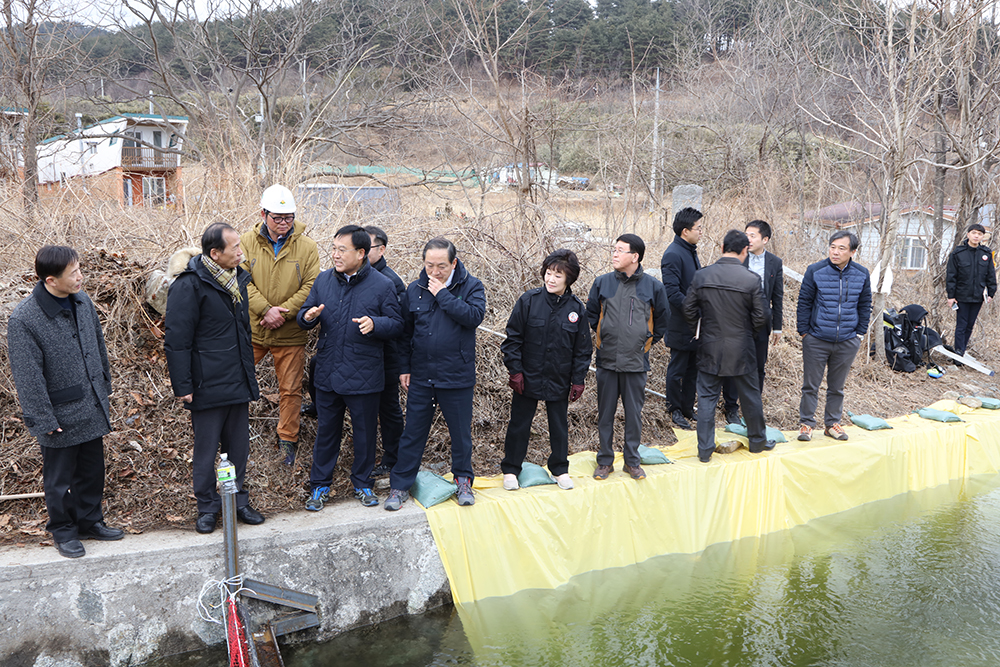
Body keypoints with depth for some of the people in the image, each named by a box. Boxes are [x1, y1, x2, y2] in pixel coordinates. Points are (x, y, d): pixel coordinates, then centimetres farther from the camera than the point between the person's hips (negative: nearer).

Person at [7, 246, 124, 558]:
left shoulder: (82, 301, -1)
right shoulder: (23, 319, -21)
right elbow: (28, 376, -17)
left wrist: (104, 392, 17)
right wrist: (44, 420, -14)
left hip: (92, 409, 6)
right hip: (60, 416, -6)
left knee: (92, 471, 18)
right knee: (59, 479, 12)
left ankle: (90, 521, 37)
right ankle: (63, 530, 32)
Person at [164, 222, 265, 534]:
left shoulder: (237, 278, 8)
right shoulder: (189, 285, -15)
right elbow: (177, 340, -14)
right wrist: (182, 386, -14)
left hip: (238, 383, 7)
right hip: (208, 387, -7)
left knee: (239, 447, 15)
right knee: (206, 450, 7)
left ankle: (238, 501, 29)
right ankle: (207, 507, 23)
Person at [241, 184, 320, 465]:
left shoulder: (307, 246, -4)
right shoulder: (247, 241, -2)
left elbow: (311, 286, -7)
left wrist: (283, 312, -16)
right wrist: (265, 310, -19)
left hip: (290, 334, -1)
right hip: (251, 329, 1)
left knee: (290, 389, 8)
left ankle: (287, 440, 24)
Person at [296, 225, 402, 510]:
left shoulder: (382, 285, -7)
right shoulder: (324, 280, 4)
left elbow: (397, 324, -4)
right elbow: (304, 314, 13)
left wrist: (374, 323, -24)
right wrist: (307, 316, -12)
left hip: (364, 377, -3)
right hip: (327, 375, 3)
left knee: (365, 433, 10)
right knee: (326, 431, 13)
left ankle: (362, 484, 29)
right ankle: (320, 486, 28)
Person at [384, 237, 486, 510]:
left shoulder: (471, 286, -5)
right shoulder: (414, 290, 3)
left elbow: (474, 316, -23)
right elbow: (405, 332, 10)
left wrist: (443, 295, -21)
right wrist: (404, 368, 7)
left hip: (457, 377, -2)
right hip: (420, 377, 2)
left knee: (461, 432, 11)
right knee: (413, 433, 9)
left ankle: (463, 480, 30)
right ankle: (400, 485, 20)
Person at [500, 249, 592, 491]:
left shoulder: (577, 309, -4)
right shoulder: (529, 300, -9)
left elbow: (582, 349, 3)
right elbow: (513, 338, -5)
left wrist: (578, 380, 0)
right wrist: (515, 371, -9)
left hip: (559, 381, 2)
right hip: (528, 378, -1)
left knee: (559, 426, 15)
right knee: (519, 424, 9)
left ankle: (560, 468, 33)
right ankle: (510, 469, 24)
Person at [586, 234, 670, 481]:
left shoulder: (653, 286, -3)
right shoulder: (602, 283, 0)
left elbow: (662, 319, 12)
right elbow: (591, 314, 15)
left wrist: (648, 342, 9)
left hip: (636, 362, -1)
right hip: (607, 361, 1)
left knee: (634, 413, 7)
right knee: (605, 413, 8)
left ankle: (632, 460, 22)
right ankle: (605, 460, 21)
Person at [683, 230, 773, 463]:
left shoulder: (701, 276, -7)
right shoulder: (752, 279, -13)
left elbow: (689, 310, -2)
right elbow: (759, 318, -8)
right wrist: (748, 334, 12)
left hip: (709, 348, 1)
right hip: (741, 351, -1)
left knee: (707, 398, 9)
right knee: (750, 397, 16)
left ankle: (705, 450, 12)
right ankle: (758, 441, 33)